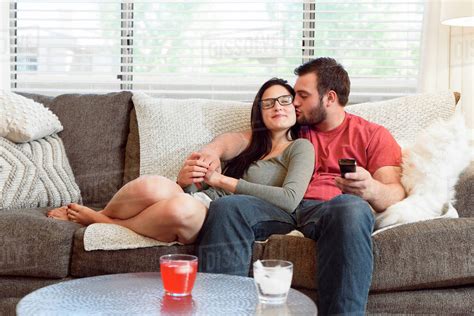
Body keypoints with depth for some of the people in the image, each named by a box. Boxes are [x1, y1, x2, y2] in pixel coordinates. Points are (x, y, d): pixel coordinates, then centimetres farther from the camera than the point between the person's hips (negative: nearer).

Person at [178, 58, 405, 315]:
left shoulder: (373, 135, 16)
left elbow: (396, 194, 4)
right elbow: (241, 139, 23)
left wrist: (370, 189, -21)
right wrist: (213, 150, -2)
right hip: (282, 207, 3)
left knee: (353, 209, -39)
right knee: (225, 207, -26)